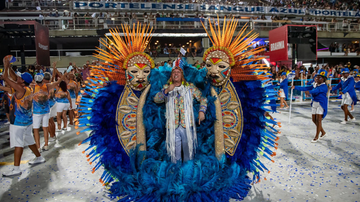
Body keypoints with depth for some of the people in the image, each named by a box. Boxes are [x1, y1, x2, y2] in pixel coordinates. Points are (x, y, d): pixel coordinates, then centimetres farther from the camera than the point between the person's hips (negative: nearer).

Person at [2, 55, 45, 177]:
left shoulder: (20, 89, -18)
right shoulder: (27, 89, 6)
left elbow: (6, 77, -15)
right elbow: (14, 77, 16)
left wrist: (6, 66, -2)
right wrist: (8, 66, 12)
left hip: (19, 121, -9)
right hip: (27, 120, 9)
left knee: (18, 144, -6)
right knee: (29, 140, 20)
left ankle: (16, 169, -3)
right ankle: (39, 158, 32)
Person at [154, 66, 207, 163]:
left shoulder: (190, 87, 11)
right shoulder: (166, 88, 11)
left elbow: (202, 98, 12)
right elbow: (156, 99, -4)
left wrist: (202, 111, -6)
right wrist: (166, 91, -21)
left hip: (187, 126, 0)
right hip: (173, 127, 0)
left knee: (189, 153, 8)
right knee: (174, 153, 5)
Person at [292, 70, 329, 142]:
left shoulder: (324, 86, -15)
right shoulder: (314, 85, 7)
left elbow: (317, 90, -33)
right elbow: (306, 88, 2)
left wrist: (309, 92, -52)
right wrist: (295, 87, -6)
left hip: (321, 104, -7)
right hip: (314, 103, 8)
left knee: (318, 120, -6)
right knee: (314, 119, 11)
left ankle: (316, 137, 5)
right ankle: (323, 132, 32)